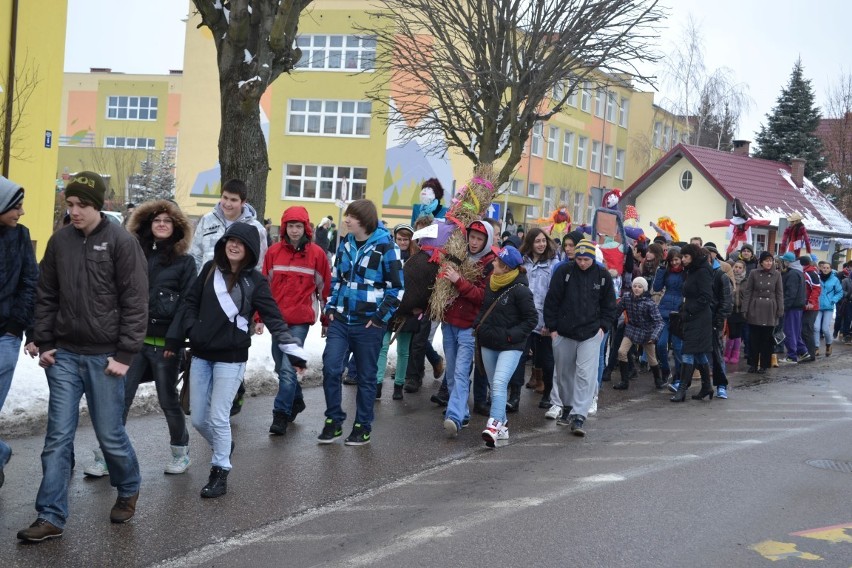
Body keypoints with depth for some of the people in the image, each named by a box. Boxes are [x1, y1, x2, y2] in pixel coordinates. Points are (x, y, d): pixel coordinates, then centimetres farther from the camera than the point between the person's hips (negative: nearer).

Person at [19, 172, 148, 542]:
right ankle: (51, 517, 8)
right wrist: (43, 343, 4)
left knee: (110, 434, 6)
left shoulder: (121, 242, -8)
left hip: (104, 357, -4)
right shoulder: (59, 241, 6)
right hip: (64, 356, 4)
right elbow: (46, 296, 13)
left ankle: (128, 491, 32)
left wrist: (125, 355, -12)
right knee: (58, 437, 3)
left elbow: (135, 303, -9)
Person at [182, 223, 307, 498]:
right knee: (198, 418, 9)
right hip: (201, 354, 4)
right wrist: (192, 330, -3)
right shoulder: (210, 269, 5)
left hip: (231, 357, -4)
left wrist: (293, 350, -17)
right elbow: (191, 302, 13)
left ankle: (220, 472, 11)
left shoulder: (255, 281, -5)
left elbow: (273, 318, -9)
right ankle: (222, 446, 38)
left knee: (218, 417, -6)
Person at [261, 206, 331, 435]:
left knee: (288, 368, -12)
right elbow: (264, 286, 8)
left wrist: (327, 320, 6)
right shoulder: (274, 252, 3)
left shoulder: (316, 253, -3)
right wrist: (260, 317, 6)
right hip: (277, 319, 4)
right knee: (281, 367, 14)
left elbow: (325, 288, 3)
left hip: (300, 320, -4)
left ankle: (281, 415, -6)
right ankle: (296, 401, 35)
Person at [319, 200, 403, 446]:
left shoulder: (386, 247, -9)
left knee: (366, 377, 6)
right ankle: (333, 421, 10)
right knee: (330, 369, -5)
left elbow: (396, 287, -8)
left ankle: (362, 427, 18)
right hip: (340, 320, 5)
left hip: (368, 324, -4)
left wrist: (380, 316, -11)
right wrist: (331, 307, 9)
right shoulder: (345, 244, 9)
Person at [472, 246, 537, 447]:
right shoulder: (491, 283, 6)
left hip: (510, 346, -8)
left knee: (499, 383, -22)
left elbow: (532, 319, -10)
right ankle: (502, 424, 27)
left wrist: (512, 335, -17)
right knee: (494, 386, 14)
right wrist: (478, 325, 6)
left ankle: (494, 426, -28)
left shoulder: (520, 290, -15)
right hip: (488, 343, 8)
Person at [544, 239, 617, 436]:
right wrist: (552, 327, -3)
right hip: (563, 333, 1)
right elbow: (551, 300, -1)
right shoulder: (564, 272, -4)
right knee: (564, 373, 13)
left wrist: (603, 326, 0)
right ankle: (567, 407, 33)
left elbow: (609, 305, 10)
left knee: (586, 373, -11)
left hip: (591, 333, -1)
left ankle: (579, 417, -12)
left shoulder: (602, 275, 0)